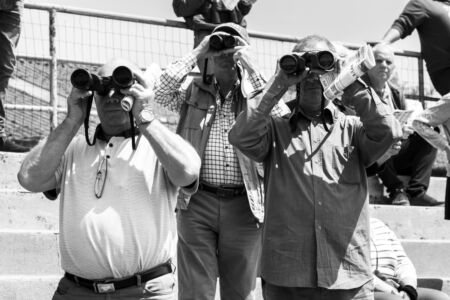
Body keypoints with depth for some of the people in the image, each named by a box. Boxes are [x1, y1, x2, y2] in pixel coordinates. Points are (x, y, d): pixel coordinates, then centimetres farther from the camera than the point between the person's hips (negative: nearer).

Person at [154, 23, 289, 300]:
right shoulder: (193, 92, 10)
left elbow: (282, 120, -8)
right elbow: (160, 92, -7)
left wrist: (253, 69, -8)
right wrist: (196, 54, -4)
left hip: (245, 203, 1)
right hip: (197, 201, 0)